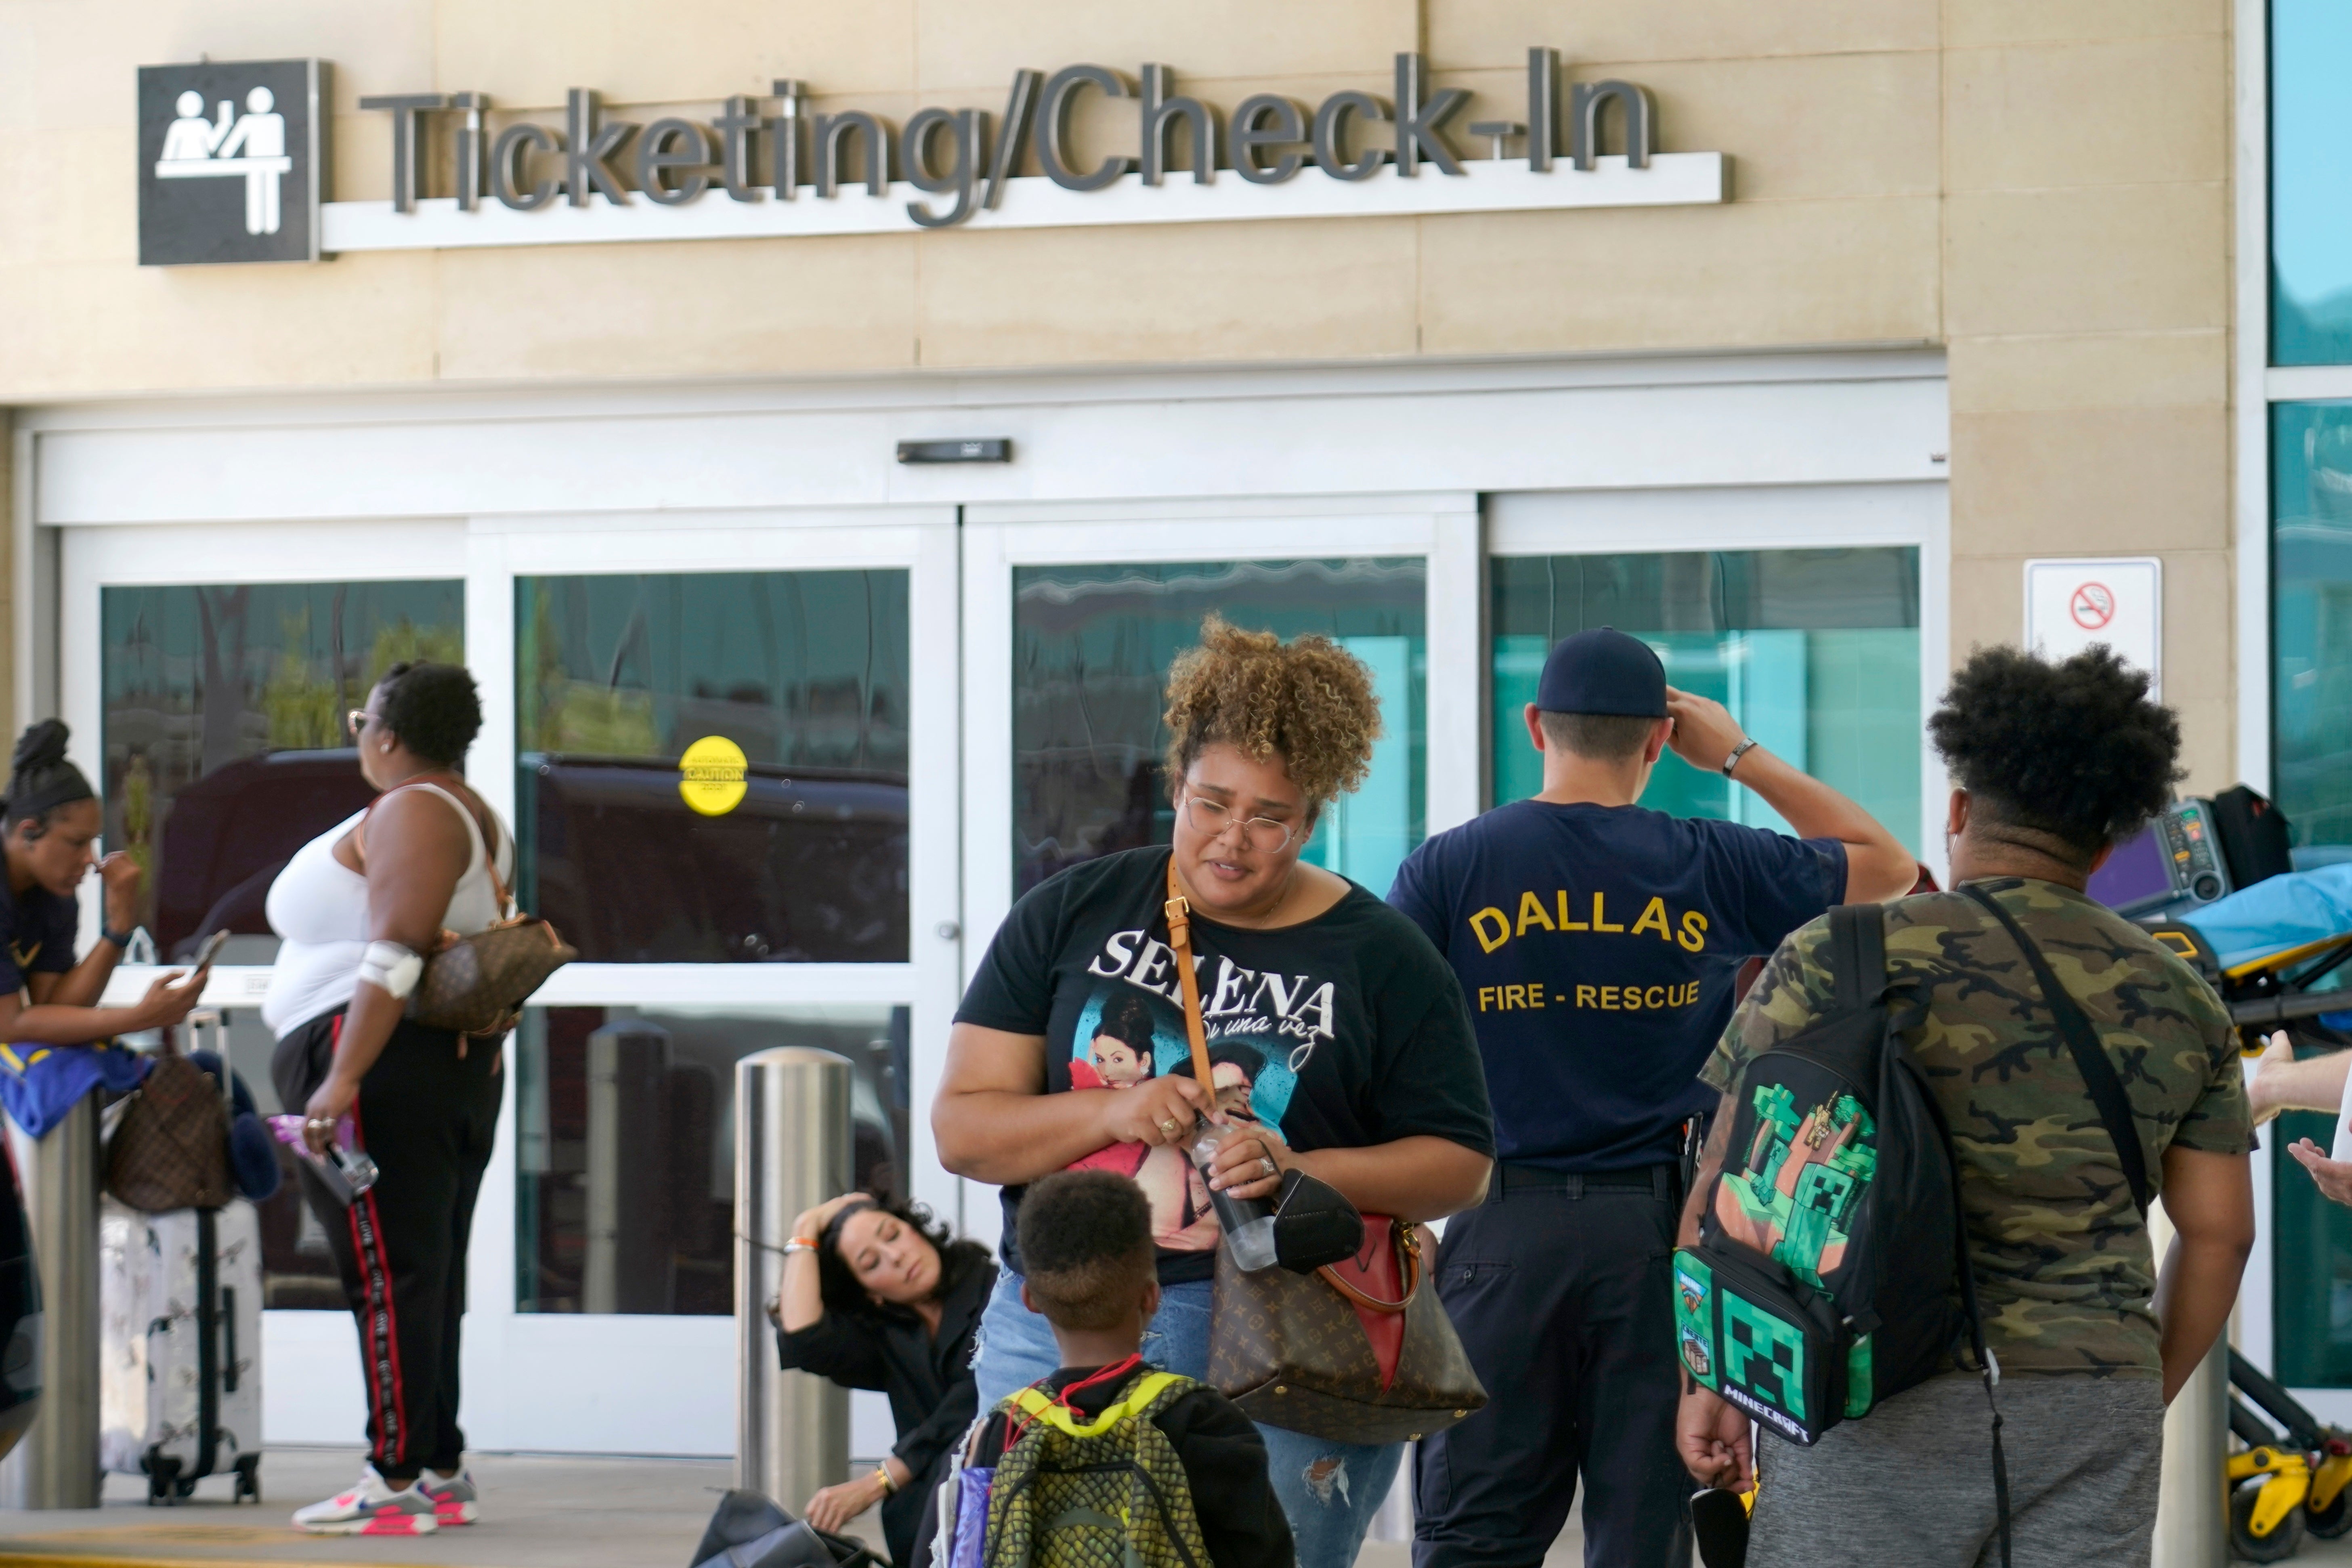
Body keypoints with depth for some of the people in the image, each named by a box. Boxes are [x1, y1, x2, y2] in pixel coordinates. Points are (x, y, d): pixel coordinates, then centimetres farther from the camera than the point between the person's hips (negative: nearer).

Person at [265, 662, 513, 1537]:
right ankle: (441, 1469, 12)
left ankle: (401, 1481, -11)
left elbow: (395, 956, -20)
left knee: (388, 1272, -9)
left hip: (383, 1063, -10)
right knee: (430, 1269, 11)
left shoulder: (408, 813, -10)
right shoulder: (478, 820, 20)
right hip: (458, 1066, 10)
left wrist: (343, 1079, -25)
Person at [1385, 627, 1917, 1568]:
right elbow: (1886, 866, 15)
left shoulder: (1447, 869, -2)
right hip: (1658, 1226, 0)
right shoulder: (1709, 868, 0)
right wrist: (1742, 758, 18)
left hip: (1507, 1223, 0)